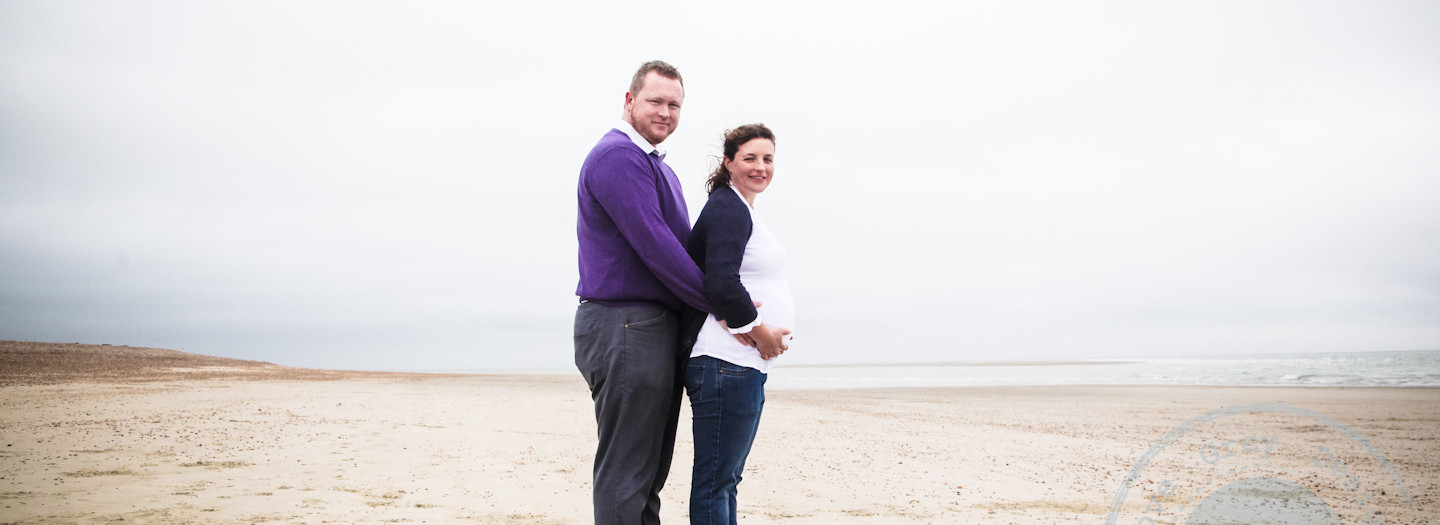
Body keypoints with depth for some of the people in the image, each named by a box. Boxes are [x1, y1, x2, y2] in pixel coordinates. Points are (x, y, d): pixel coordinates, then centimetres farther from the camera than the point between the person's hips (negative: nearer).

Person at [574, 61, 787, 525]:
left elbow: (680, 246, 21)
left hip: (660, 329, 10)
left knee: (650, 472, 13)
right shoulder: (617, 156, -10)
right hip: (625, 326, -10)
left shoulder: (661, 169, 22)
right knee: (625, 474, -7)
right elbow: (653, 246, -19)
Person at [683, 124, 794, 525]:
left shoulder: (742, 209, 20)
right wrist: (760, 329, -13)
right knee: (715, 477, -5)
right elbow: (721, 285, -25)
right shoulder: (728, 209, -11)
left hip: (748, 362, 11)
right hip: (726, 361, -11)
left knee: (727, 476, 15)